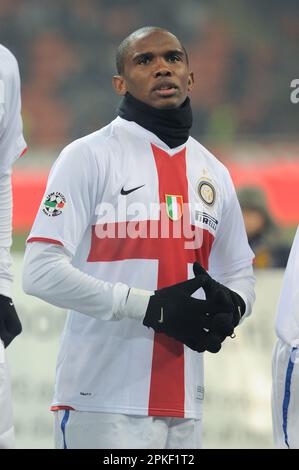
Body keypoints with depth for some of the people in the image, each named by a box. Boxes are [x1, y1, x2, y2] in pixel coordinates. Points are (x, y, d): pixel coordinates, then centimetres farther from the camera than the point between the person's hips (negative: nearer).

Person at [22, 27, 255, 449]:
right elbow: (41, 271, -12)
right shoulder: (90, 157, -3)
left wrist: (230, 306, 0)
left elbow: (240, 272, 25)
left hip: (184, 406, 6)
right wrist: (150, 306, -17)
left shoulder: (213, 173, 15)